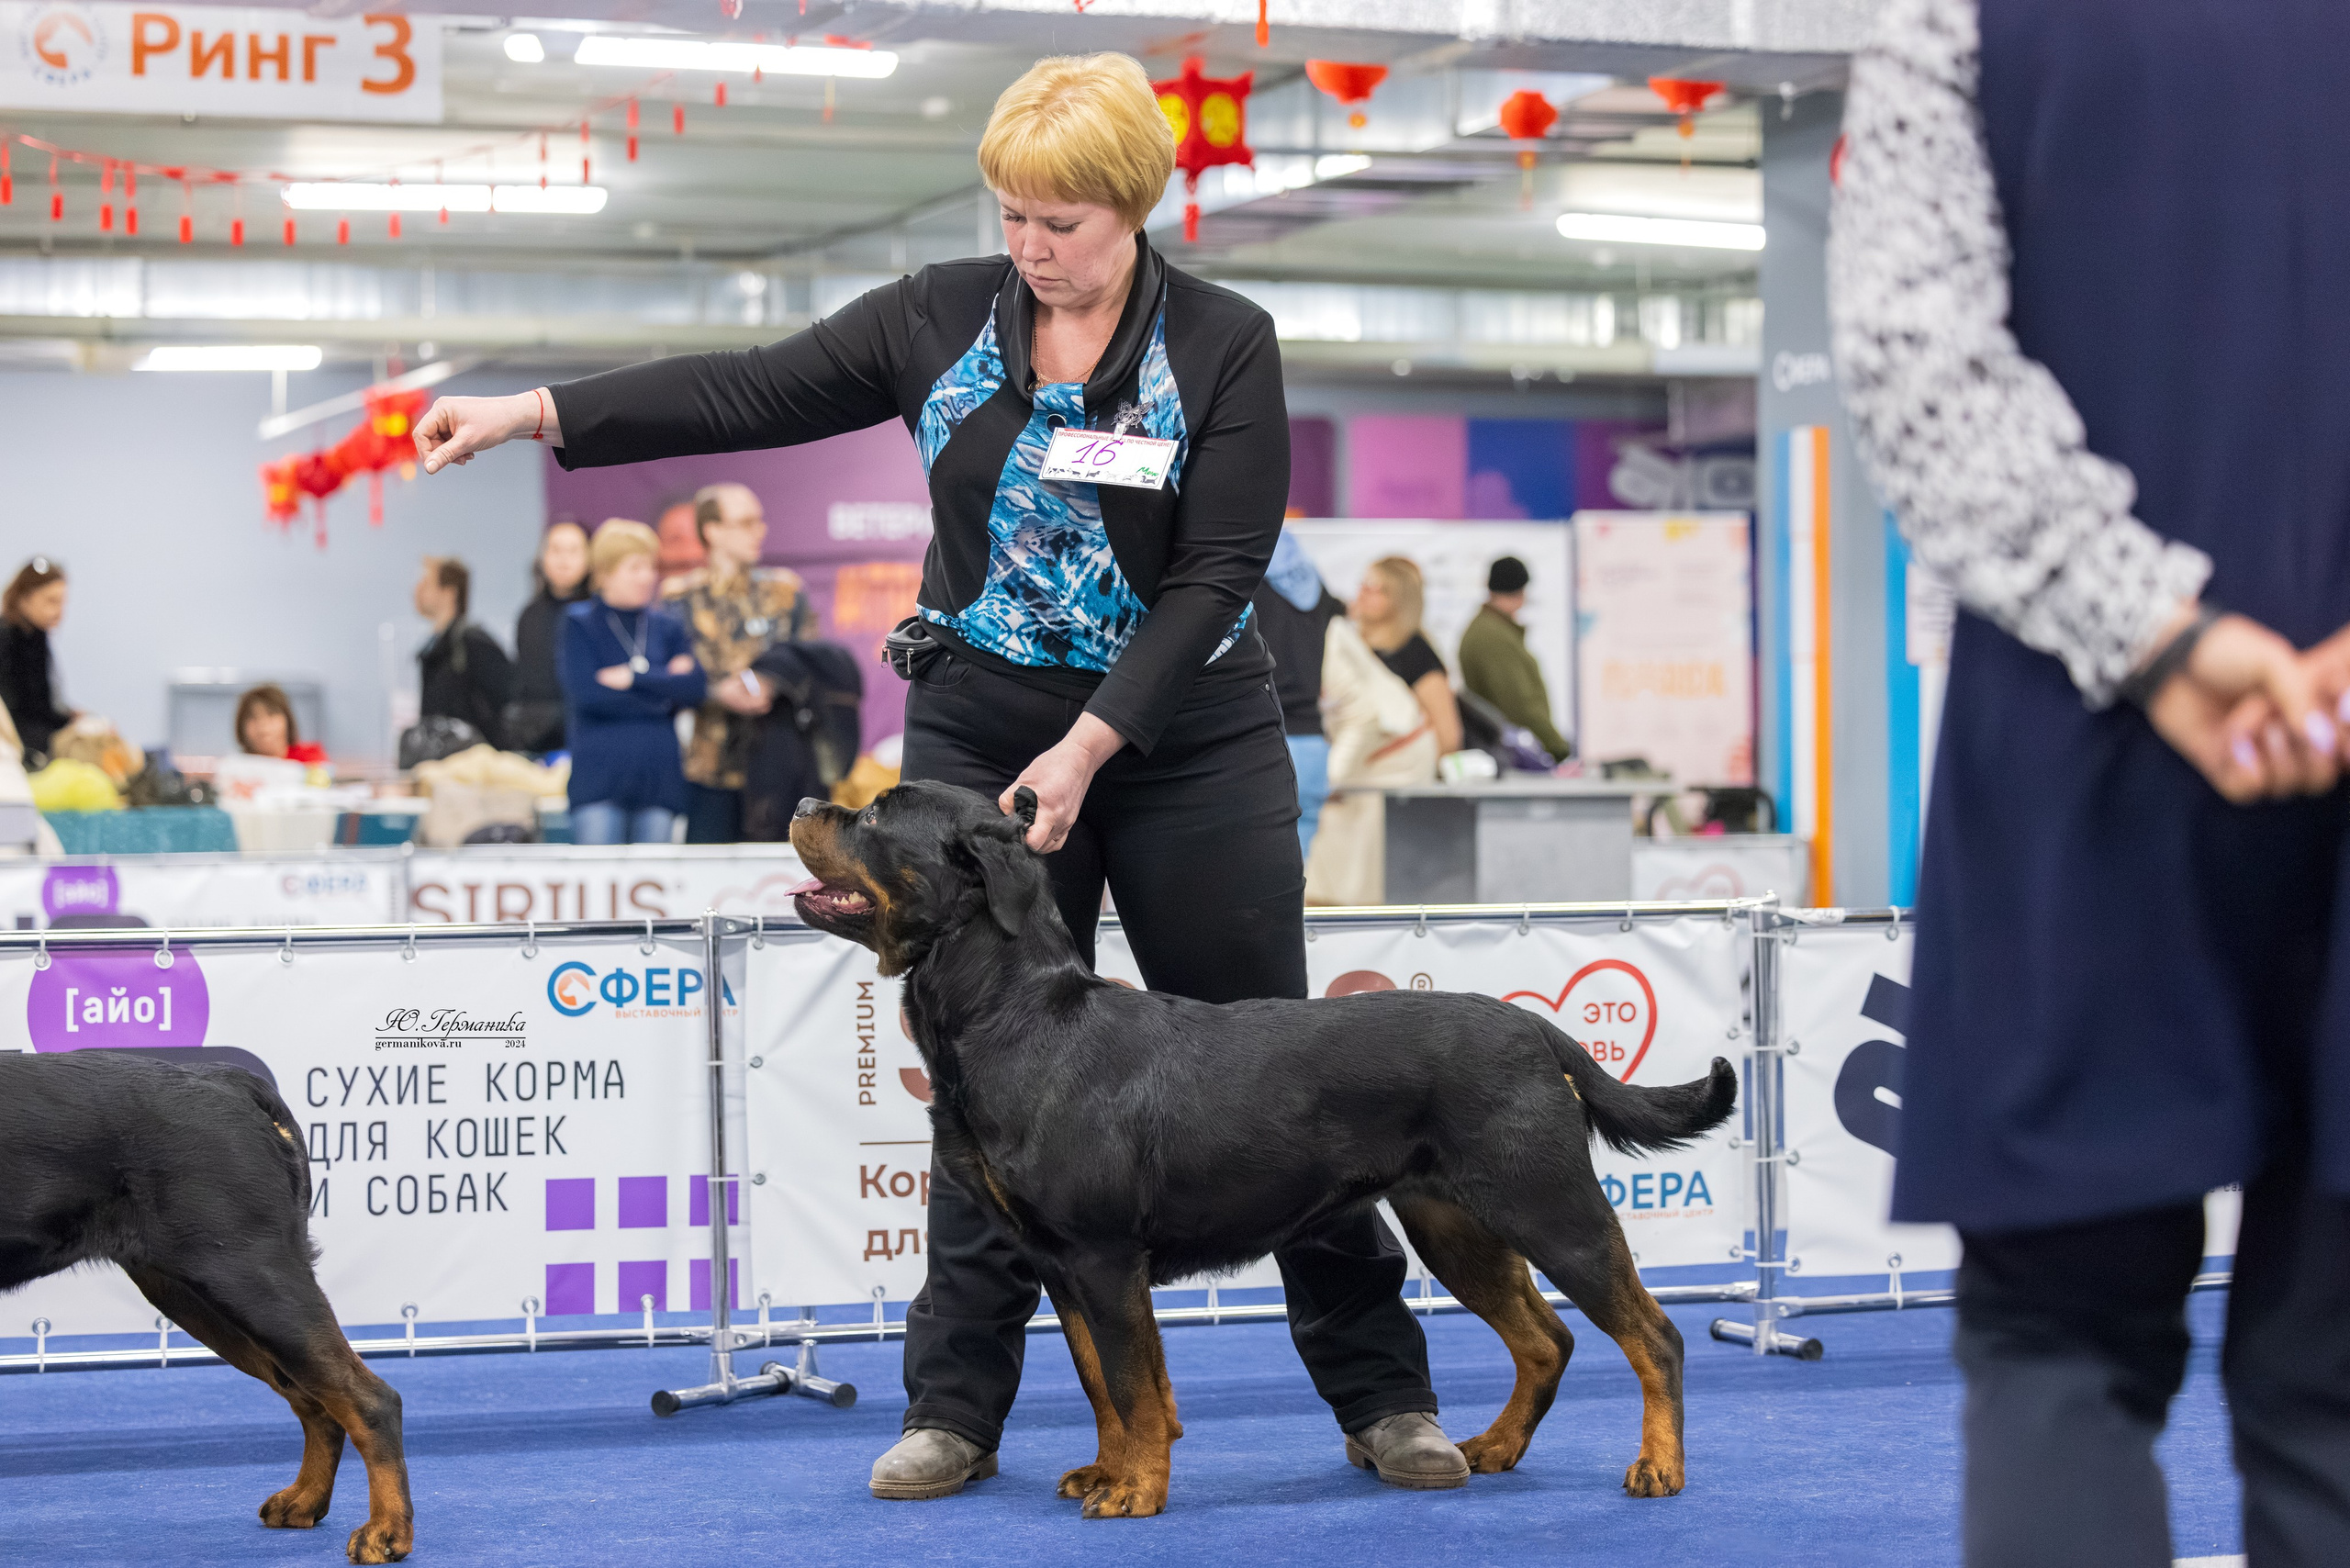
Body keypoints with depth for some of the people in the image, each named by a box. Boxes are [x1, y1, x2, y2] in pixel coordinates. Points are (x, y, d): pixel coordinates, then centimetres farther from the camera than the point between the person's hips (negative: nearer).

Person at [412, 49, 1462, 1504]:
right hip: (984, 731, 2)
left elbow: (1216, 575, -14)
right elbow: (753, 393, -1)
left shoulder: (1225, 346, -9)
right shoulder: (944, 317, 0)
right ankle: (958, 1410, 11)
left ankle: (1384, 1395, 12)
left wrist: (1091, 746, -21)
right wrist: (533, 413, -8)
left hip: (1188, 741, -2)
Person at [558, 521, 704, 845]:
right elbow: (586, 693, -12)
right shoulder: (579, 624, 3)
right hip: (599, 780, -3)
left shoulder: (668, 627, 13)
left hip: (657, 780, 4)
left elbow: (693, 688, -2)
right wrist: (663, 686, -4)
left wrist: (632, 677, -9)